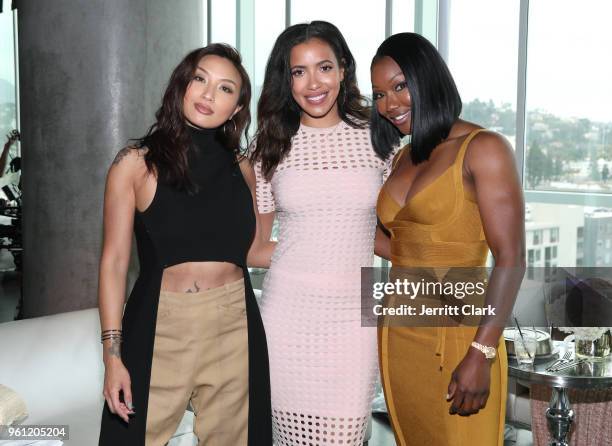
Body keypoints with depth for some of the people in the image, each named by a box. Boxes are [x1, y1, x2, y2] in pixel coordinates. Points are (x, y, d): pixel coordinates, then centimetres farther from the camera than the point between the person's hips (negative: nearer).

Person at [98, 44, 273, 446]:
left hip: (234, 329, 3)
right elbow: (114, 262, -3)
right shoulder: (136, 164, -3)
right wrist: (113, 354, -7)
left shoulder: (241, 168, 6)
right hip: (162, 328, -3)